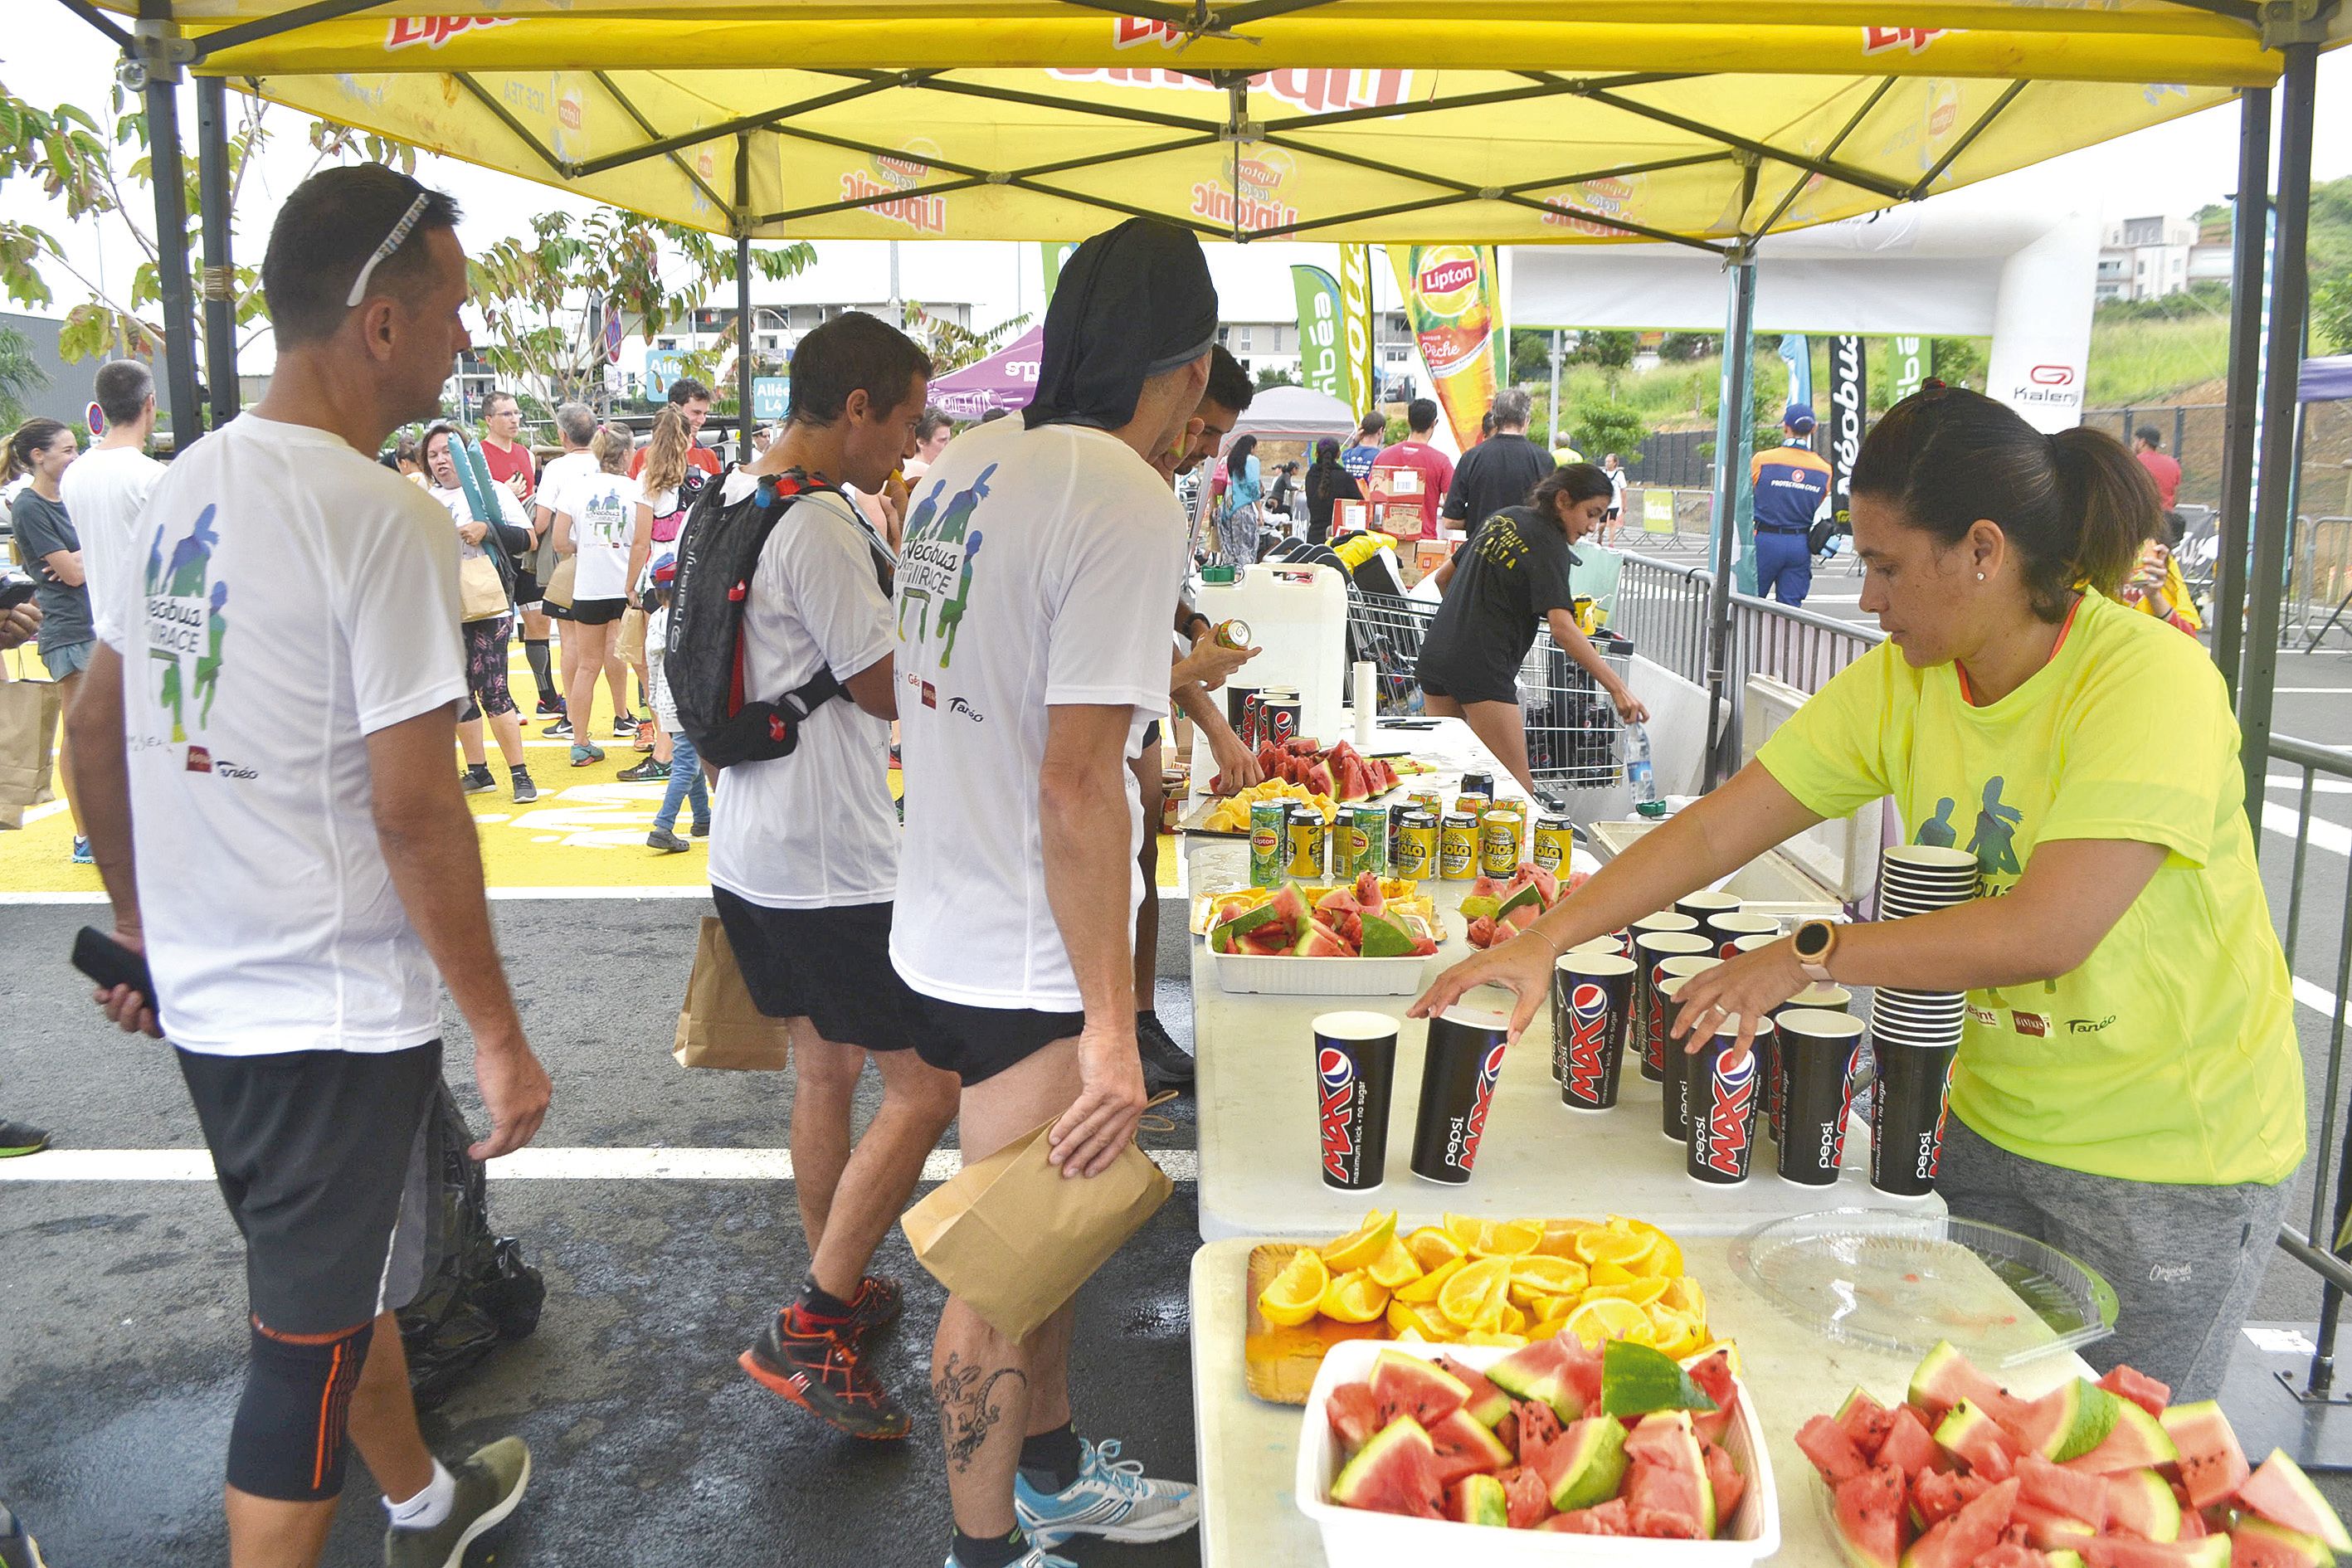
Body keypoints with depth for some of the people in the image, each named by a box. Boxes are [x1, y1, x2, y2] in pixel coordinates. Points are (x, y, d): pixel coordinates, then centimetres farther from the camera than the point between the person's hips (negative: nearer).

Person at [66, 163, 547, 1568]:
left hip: (202, 988, 9)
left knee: (339, 1271, 25)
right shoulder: (384, 517, -20)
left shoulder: (184, 487, 6)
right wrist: (500, 1034, -14)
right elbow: (415, 809, -22)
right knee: (311, 1339, 6)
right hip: (332, 1015, -9)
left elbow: (97, 730, 12)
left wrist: (144, 929, 23)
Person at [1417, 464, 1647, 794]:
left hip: (1435, 653, 9)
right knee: (1518, 789, -7)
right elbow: (1562, 627, -23)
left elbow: (1444, 576, 21)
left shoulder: (1502, 518, 14)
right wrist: (1617, 687, -25)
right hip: (1483, 667, -9)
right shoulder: (1549, 545, -10)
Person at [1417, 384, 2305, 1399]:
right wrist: (1545, 938, -17)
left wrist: (1812, 955, -23)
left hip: (2171, 1157, -5)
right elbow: (1712, 832, -7)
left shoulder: (2150, 680, -23)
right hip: (1995, 1117, 5)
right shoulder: (1897, 686, -4)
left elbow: (2048, 932, -31)